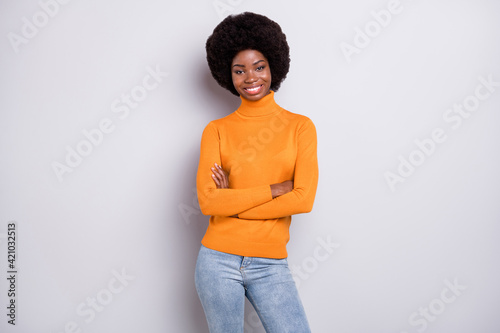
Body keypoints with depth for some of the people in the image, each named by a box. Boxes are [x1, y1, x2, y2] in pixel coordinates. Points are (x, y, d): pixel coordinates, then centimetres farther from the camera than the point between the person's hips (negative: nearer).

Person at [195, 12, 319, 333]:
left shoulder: (300, 126, 1)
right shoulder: (216, 130, 2)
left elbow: (304, 199, -10)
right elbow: (208, 200, -10)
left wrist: (232, 201, -9)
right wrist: (276, 189, -12)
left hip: (271, 266, 0)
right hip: (219, 260, 0)